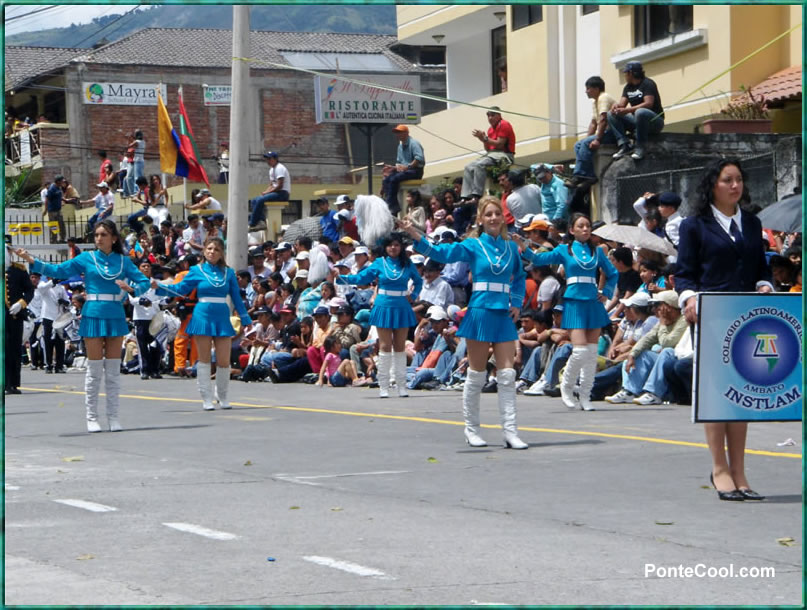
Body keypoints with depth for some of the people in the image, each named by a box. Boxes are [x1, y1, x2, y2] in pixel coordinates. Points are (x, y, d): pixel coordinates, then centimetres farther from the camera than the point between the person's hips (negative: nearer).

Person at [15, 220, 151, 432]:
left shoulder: (123, 261, 6)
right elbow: (58, 271, -1)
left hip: (115, 317, 1)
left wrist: (132, 289, -17)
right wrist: (30, 260, -11)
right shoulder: (87, 258, 3)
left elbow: (144, 281, 4)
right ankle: (92, 417, 7)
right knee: (94, 370, 1)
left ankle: (113, 417, 12)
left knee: (113, 370, 5)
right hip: (93, 316, -1)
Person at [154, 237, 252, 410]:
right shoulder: (197, 271, 3)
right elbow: (180, 289, 2)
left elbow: (236, 298, 12)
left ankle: (222, 396, 20)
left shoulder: (228, 273, 8)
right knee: (204, 360, 3)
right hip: (203, 316, -2)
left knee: (224, 361, 0)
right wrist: (158, 287, -10)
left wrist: (245, 320, 12)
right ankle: (207, 398, 10)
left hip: (222, 318, 2)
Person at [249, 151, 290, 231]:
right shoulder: (272, 169, 20)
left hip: (283, 193, -11)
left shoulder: (279, 168, -13)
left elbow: (280, 186, -20)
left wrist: (267, 192, -14)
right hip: (276, 193, 11)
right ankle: (261, 221, -14)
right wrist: (264, 192, 2)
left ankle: (252, 225, -23)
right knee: (254, 201, 3)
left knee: (260, 200, -26)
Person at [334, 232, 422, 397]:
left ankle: (401, 385, 10)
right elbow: (360, 278, -1)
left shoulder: (407, 264, 5)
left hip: (402, 308, 2)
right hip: (384, 308, -2)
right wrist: (339, 278, -12)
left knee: (400, 347, 6)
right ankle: (383, 386, 1)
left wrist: (413, 295, 3)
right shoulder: (379, 263, 0)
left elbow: (418, 281, 20)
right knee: (385, 347, -2)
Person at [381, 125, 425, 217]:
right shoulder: (400, 145, 19)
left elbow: (419, 158, -22)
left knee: (394, 179, -28)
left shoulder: (413, 143, -9)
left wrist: (407, 167, -24)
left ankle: (391, 205, -24)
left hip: (416, 171, -9)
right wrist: (393, 168, 5)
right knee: (386, 180, -12)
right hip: (404, 170, 9)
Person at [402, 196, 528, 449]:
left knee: (507, 375, -1)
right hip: (480, 312, -3)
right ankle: (471, 430, 15)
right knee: (476, 375, 4)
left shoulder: (510, 247, 9)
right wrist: (417, 237, -28)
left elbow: (519, 278, 22)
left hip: (504, 315, 3)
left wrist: (517, 303, 7)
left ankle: (510, 431, 0)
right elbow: (442, 252, -14)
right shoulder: (473, 246, -2)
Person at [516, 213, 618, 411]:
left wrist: (606, 292, 7)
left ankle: (585, 395, 11)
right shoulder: (565, 250, 3)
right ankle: (566, 386, 8)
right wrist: (525, 248, -23)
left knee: (592, 352, 2)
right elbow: (539, 259, -7)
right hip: (574, 303, -4)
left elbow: (612, 274, 21)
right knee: (580, 350, -15)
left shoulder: (596, 252, 11)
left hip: (593, 303, 4)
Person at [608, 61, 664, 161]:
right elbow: (622, 103, 6)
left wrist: (627, 110, -30)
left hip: (655, 120, -8)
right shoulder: (628, 87, 14)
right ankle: (623, 145, -20)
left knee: (640, 112, -40)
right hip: (637, 121, 8)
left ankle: (640, 147, -30)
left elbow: (648, 104, -23)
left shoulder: (647, 84, -10)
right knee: (611, 115, -5)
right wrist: (616, 106, -20)